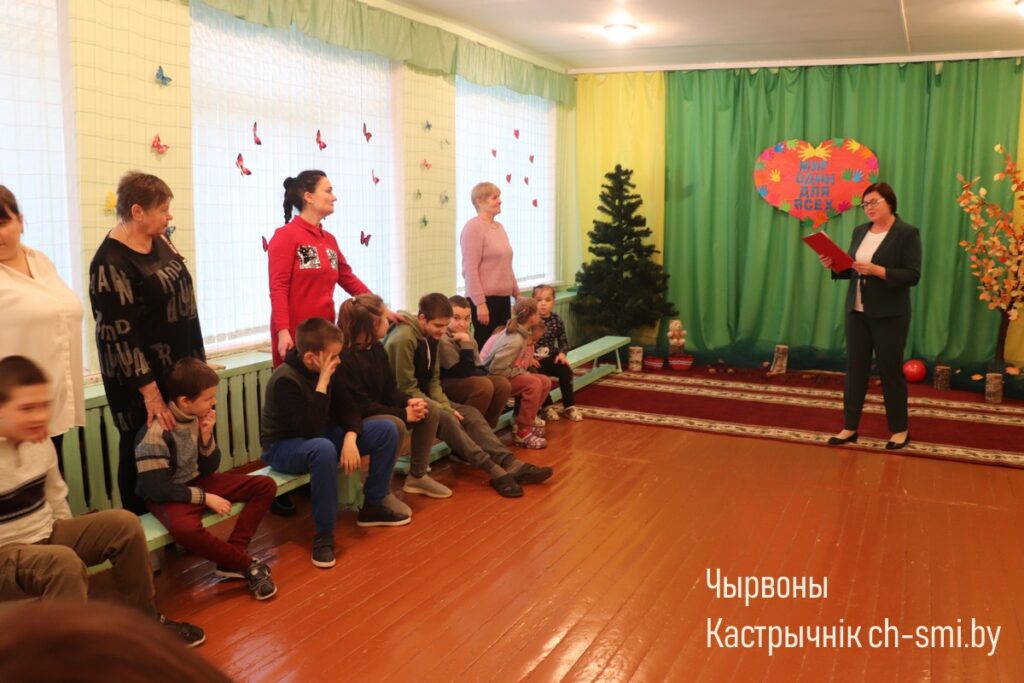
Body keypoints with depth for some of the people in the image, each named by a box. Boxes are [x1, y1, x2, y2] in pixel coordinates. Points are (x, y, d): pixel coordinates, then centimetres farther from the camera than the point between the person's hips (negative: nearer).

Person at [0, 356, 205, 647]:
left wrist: (72, 537, 15)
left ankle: (146, 620, 10)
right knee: (64, 561, -36)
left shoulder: (40, 441, 0)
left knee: (124, 523, -4)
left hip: (46, 536, 8)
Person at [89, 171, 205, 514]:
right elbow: (119, 335, -21)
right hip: (145, 378, -8)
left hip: (179, 366, 8)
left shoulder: (160, 241, 4)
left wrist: (196, 358, 17)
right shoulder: (112, 263, -20)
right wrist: (149, 391, -21)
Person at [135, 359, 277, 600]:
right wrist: (205, 498, -20)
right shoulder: (156, 433, -23)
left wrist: (206, 437, -15)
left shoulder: (199, 417, -4)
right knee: (186, 529, -40)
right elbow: (156, 489, -20)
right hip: (168, 495, -7)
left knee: (265, 486, -6)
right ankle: (247, 565, -17)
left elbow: (209, 470, 3)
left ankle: (231, 560, -13)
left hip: (198, 482, 7)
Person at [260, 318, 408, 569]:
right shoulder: (285, 381, -28)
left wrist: (350, 438, -20)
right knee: (323, 448, -43)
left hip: (321, 436, 8)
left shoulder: (327, 370, -6)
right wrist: (323, 383, -35)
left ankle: (372, 506, 7)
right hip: (284, 447, -7)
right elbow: (309, 430, -35)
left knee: (387, 430, -6)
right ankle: (324, 534, -29)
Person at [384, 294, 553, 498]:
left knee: (469, 413, -8)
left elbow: (433, 380, 8)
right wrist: (444, 409, -21)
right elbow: (406, 388, -22)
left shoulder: (431, 336, 5)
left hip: (424, 395, 9)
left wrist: (446, 406, -9)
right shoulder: (404, 339, -23)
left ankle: (510, 463, -18)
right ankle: (493, 470, -29)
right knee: (444, 419, -30)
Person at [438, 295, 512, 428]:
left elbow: (481, 370, 4)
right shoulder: (443, 340, -21)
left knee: (502, 384, -8)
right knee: (484, 385, -29)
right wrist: (466, 344, -27)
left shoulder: (467, 337, 6)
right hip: (443, 386, -8)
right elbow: (463, 373, -25)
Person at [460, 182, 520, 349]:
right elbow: (470, 270, -17)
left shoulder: (499, 227, 15)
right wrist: (480, 303, -21)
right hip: (484, 299, -8)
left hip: (503, 298, 8)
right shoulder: (473, 227, -10)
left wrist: (517, 293, 20)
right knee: (485, 346, -4)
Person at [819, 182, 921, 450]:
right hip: (857, 312, 6)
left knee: (891, 370, 4)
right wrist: (835, 265, -6)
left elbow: (912, 275, -14)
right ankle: (850, 427, 14)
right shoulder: (860, 231, 11)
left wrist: (877, 270, -24)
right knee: (855, 368, 7)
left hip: (889, 316, -5)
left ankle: (900, 430, 19)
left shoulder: (907, 233, -8)